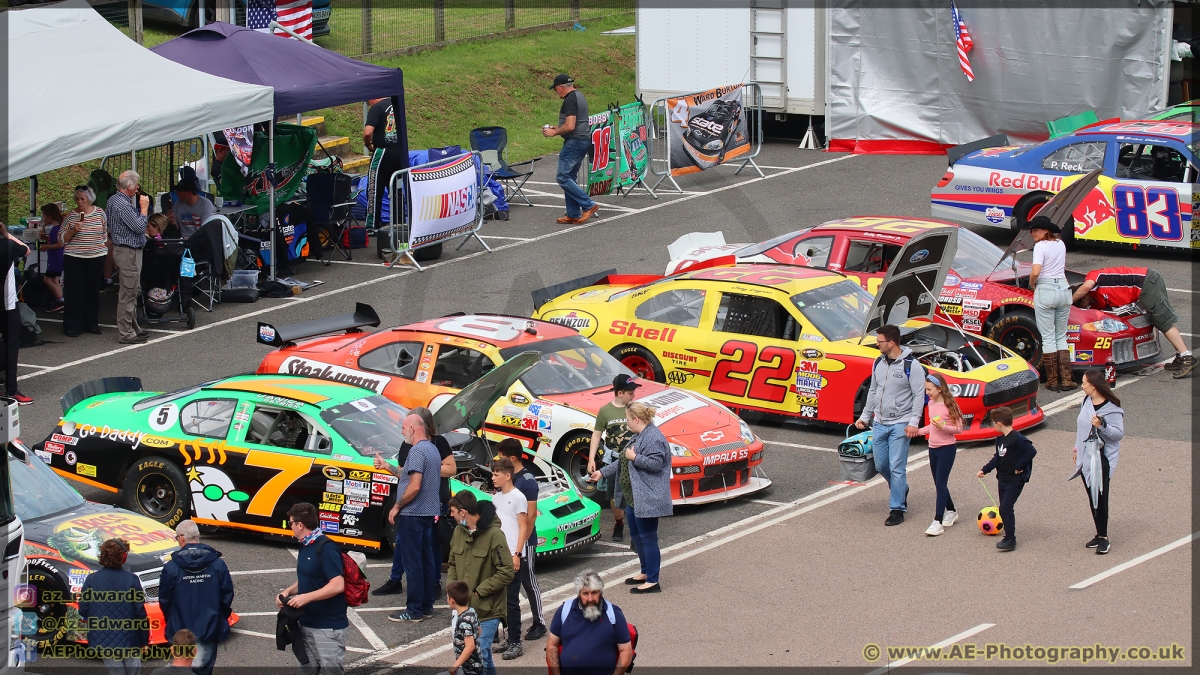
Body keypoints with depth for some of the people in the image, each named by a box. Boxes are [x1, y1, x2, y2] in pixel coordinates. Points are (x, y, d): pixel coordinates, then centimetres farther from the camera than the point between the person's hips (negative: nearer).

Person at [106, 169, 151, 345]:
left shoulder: (112, 200, 11)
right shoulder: (123, 204, -21)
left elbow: (107, 224, 20)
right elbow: (139, 227, -22)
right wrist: (144, 208, -9)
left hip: (119, 248, 11)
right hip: (128, 252, -11)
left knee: (132, 291, 18)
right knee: (128, 293, -7)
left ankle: (133, 328, 25)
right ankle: (126, 333, -6)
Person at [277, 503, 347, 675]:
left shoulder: (326, 549, -19)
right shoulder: (305, 546, 10)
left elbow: (338, 585, -25)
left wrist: (306, 597, -25)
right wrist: (288, 591, 3)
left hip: (329, 627, -9)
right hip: (307, 623, 9)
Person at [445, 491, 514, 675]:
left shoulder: (494, 535, -16)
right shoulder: (459, 531, 6)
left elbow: (506, 573, -16)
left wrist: (479, 591, -16)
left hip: (487, 610, -7)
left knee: (481, 656, -11)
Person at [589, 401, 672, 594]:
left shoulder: (653, 438, -17)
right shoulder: (639, 437, 17)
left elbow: (656, 463, -26)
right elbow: (624, 462, 25)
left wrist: (634, 457, -19)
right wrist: (603, 472, 27)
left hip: (647, 499, -11)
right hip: (633, 497, 11)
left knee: (647, 538, -7)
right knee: (636, 535, 18)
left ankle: (653, 582, -3)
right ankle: (646, 572, 31)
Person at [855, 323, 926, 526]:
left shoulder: (911, 365, -11)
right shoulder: (878, 363, 9)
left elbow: (919, 395, -12)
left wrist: (914, 422, -18)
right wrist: (865, 416, 18)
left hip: (900, 425, -7)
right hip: (880, 423, 7)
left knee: (896, 467, -9)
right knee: (881, 465, 10)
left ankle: (897, 509, -4)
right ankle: (901, 489, 35)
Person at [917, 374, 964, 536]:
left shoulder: (949, 405, -13)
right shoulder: (931, 404, 8)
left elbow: (959, 428, -13)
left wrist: (943, 427, -27)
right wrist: (919, 431, 10)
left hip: (947, 448, -8)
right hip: (933, 448, 8)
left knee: (941, 483, -12)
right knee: (939, 484, 13)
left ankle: (937, 522, -16)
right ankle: (951, 511, 32)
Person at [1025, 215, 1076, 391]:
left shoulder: (1040, 246, -11)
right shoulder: (1060, 244, 10)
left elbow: (1035, 272, -21)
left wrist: (1032, 284, -3)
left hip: (1045, 291, -6)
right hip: (1063, 289, 6)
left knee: (1048, 339, 0)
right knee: (1061, 337, 12)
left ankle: (1053, 381, 1)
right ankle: (1066, 380, 5)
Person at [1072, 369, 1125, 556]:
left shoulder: (1111, 408, -16)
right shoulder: (1086, 401, 6)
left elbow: (1119, 434, -18)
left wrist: (1102, 425, -31)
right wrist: (1077, 447, 19)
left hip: (1102, 458, -7)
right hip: (1085, 457, 7)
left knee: (1100, 497, -7)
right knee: (1092, 497, 11)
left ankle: (1103, 538, -2)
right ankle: (1100, 535, 20)